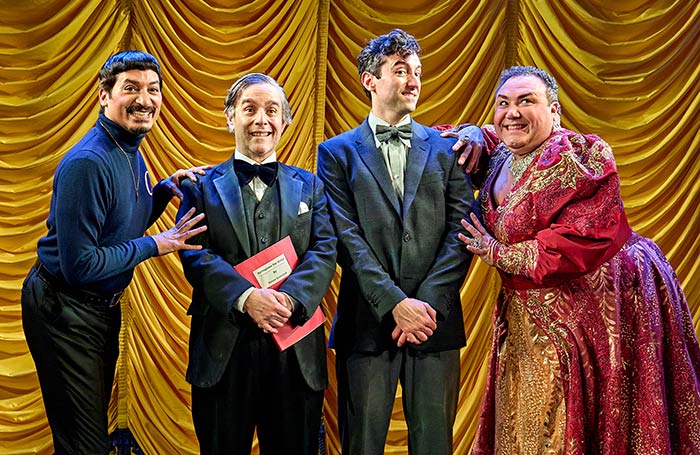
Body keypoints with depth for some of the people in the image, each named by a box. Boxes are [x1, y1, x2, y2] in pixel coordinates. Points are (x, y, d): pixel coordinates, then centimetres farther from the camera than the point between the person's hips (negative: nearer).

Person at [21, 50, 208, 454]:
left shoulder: (131, 153, 5)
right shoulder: (87, 162, -24)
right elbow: (79, 265, -26)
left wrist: (165, 189, 0)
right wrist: (154, 246, -18)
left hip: (104, 306, 9)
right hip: (64, 310, -9)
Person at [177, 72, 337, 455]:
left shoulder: (309, 186, 14)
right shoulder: (201, 186, 8)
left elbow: (325, 251, 0)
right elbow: (196, 255, -5)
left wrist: (290, 297, -19)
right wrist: (245, 297, -22)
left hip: (296, 350, 2)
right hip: (223, 347, -1)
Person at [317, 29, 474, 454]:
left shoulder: (446, 148, 10)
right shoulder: (337, 152, 6)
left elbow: (461, 230, 1)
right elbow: (346, 237, -4)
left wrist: (426, 303, -10)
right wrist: (395, 303, -14)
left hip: (435, 320, 1)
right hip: (367, 322, -1)